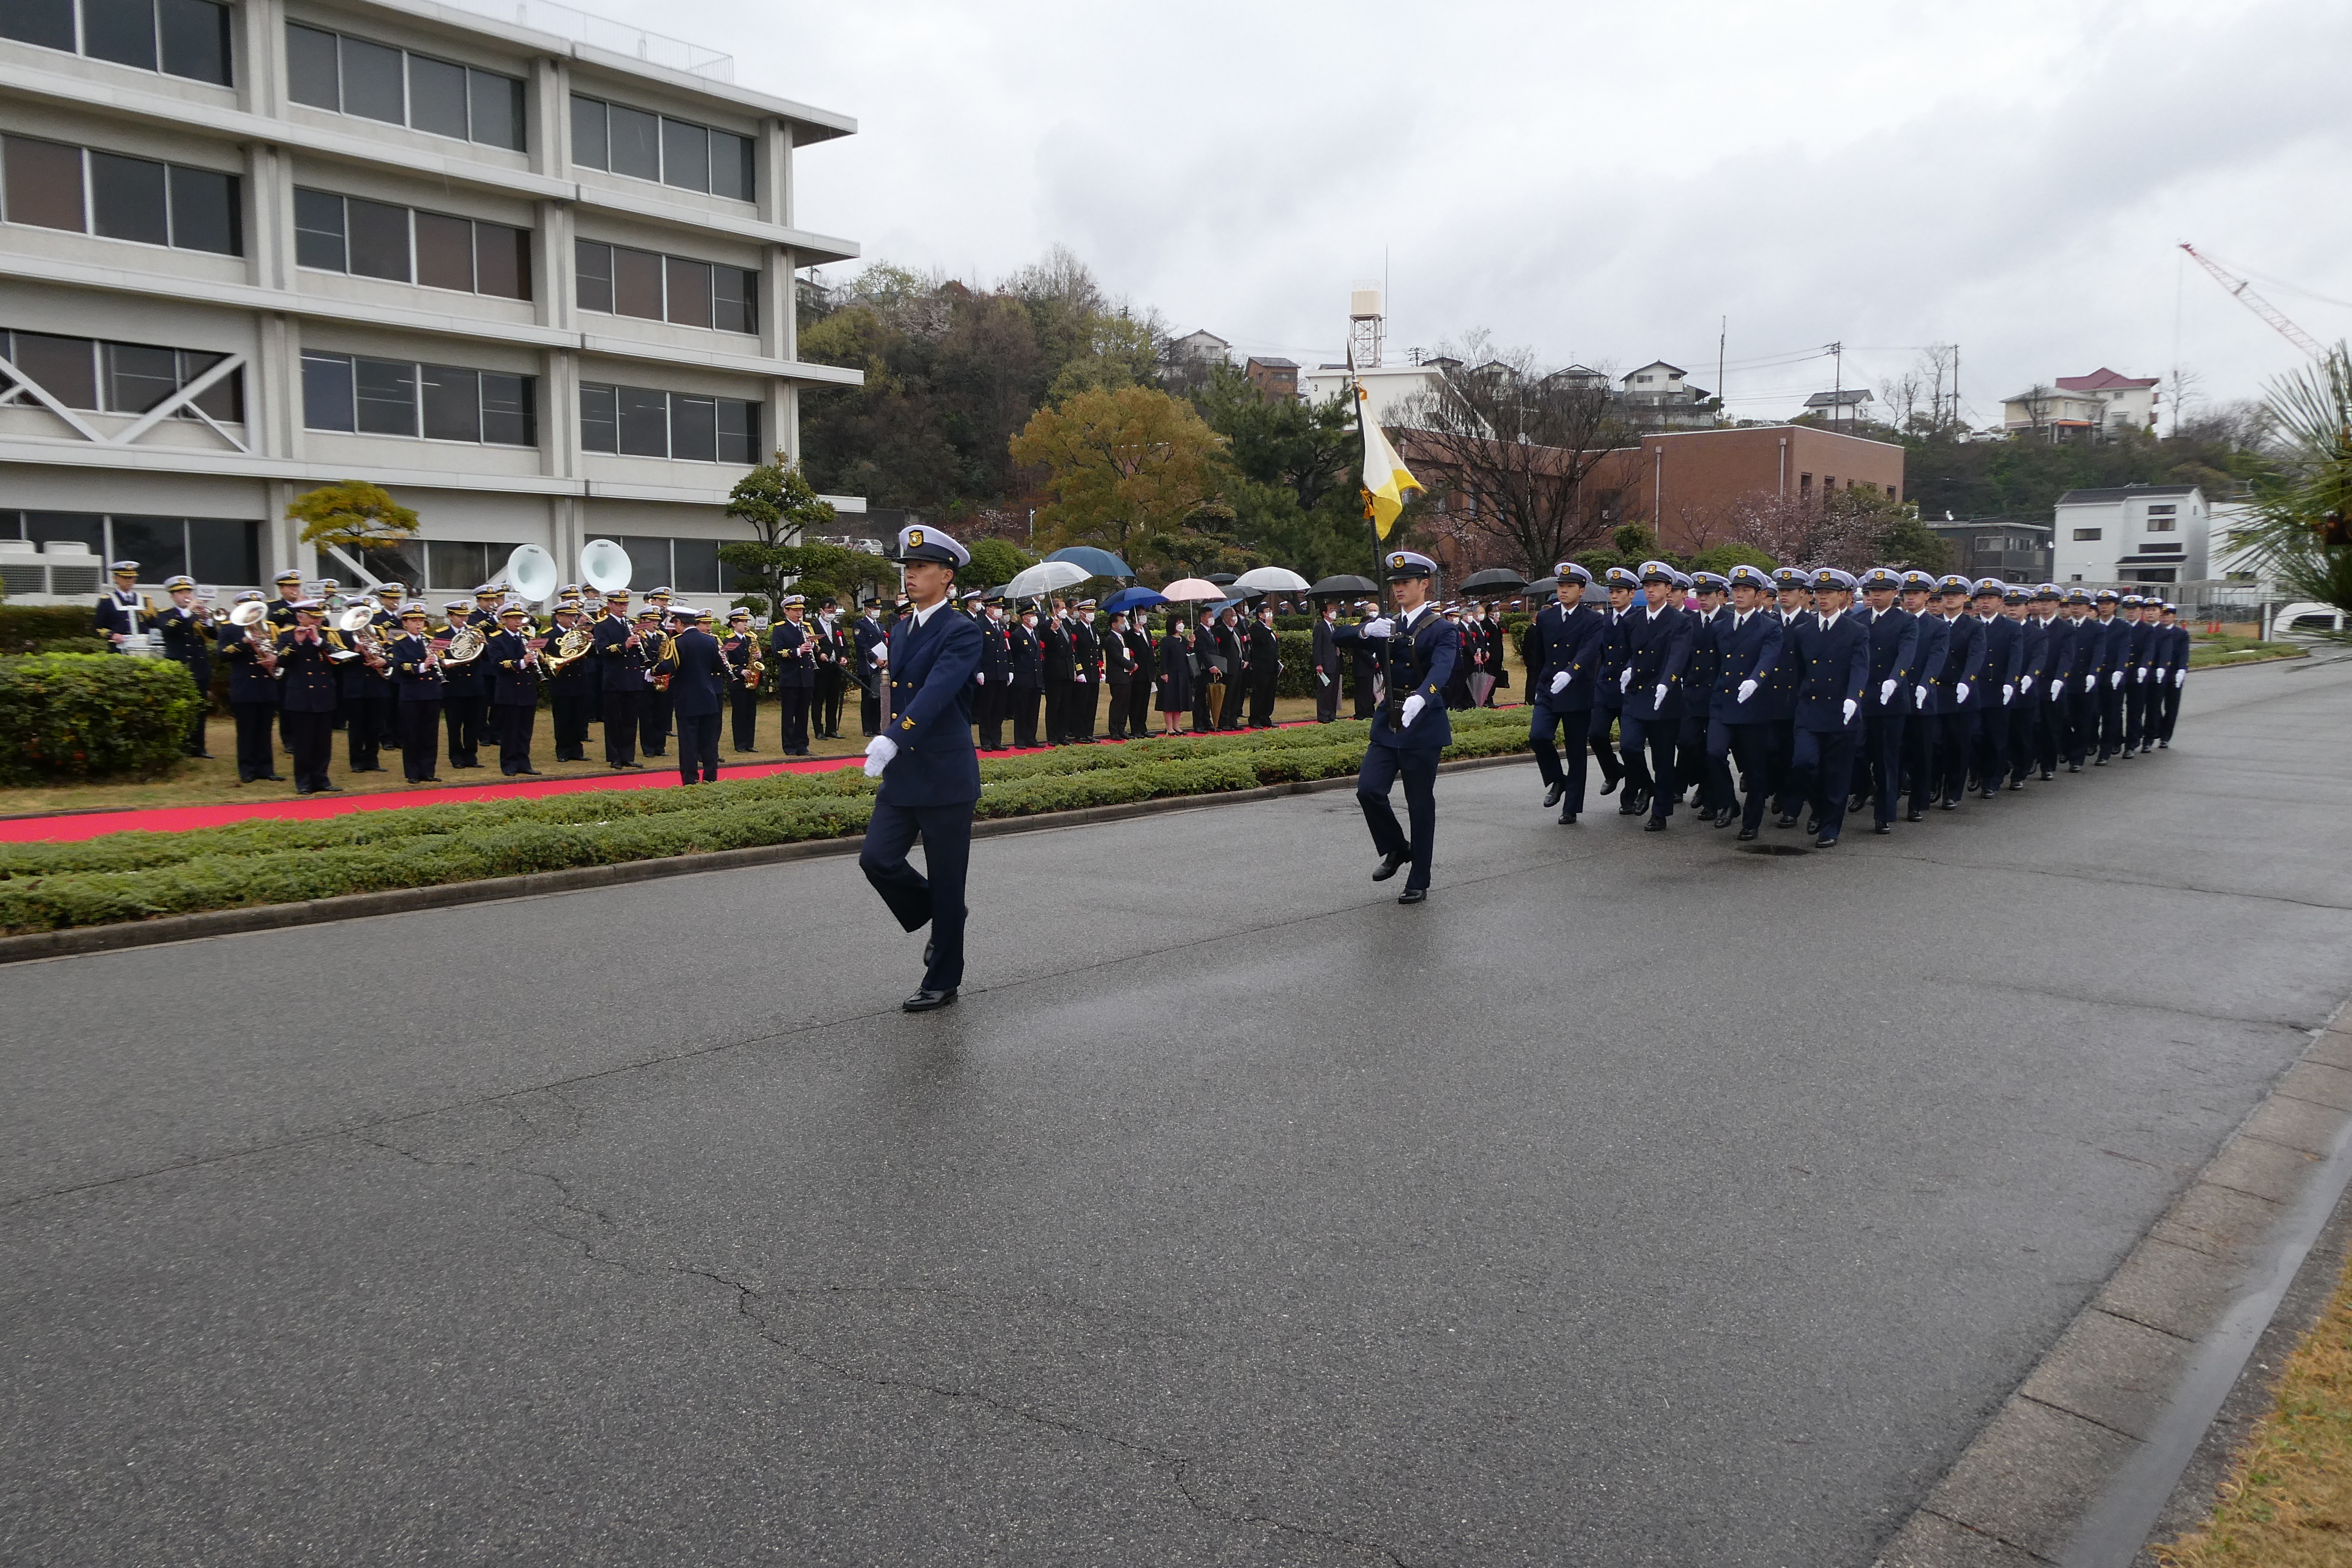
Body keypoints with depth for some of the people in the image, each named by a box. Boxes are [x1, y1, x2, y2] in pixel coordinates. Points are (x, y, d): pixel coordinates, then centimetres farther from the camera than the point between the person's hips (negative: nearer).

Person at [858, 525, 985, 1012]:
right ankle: (939, 918, 22)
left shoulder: (961, 633, -12)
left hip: (945, 777, -7)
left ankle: (943, 981, 16)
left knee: (946, 884, 2)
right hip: (901, 776, 7)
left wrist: (892, 740, -38)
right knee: (877, 859, -4)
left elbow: (937, 691, -27)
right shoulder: (900, 631, 13)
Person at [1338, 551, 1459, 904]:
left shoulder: (1442, 629, -8)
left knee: (1420, 805, 2)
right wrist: (1366, 630, -13)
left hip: (1423, 728, -5)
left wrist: (1420, 698, -47)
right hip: (1387, 725, 5)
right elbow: (1340, 638, 9)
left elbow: (1441, 669, -26)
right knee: (1368, 790, -8)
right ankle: (1396, 849, 19)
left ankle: (1419, 882, 14)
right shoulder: (1386, 626, 12)